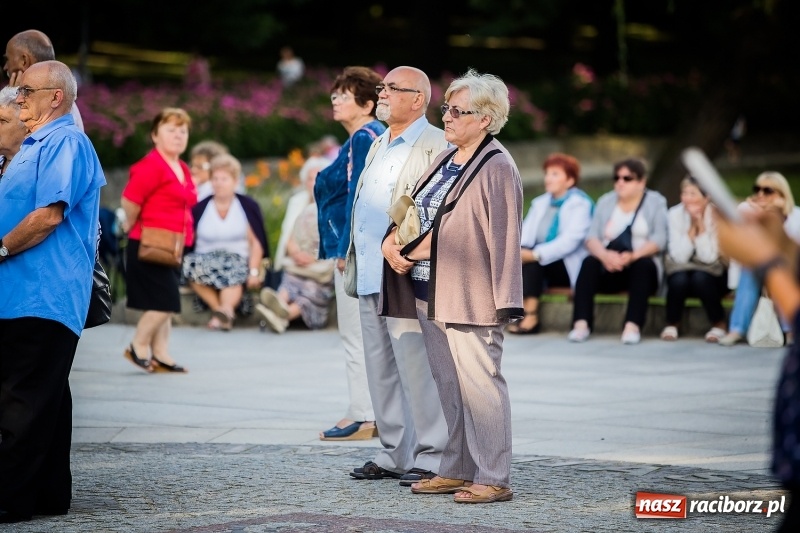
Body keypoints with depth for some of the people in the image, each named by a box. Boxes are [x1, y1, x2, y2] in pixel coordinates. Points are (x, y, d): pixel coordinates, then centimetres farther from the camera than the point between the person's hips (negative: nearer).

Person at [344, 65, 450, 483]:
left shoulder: (437, 148, -8)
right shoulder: (378, 146, 21)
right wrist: (351, 259, 18)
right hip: (370, 276, 9)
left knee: (417, 369, -7)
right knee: (381, 370, 11)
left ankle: (431, 457, -1)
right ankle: (395, 453, 18)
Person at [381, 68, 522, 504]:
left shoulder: (497, 168, -10)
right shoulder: (445, 160, 16)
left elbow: (504, 239, -14)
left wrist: (505, 301, -18)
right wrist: (391, 242, -2)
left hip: (469, 299, -8)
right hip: (428, 293, 9)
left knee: (478, 384, -6)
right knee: (448, 386, 12)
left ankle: (493, 480, -1)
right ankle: (457, 471, 20)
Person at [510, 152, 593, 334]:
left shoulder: (580, 204, -5)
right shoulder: (540, 203, 17)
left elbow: (570, 240, -21)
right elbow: (525, 235, 4)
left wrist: (536, 254, -31)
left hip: (569, 269, -6)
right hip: (539, 265, 6)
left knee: (533, 258, -30)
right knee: (519, 256, -23)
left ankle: (530, 317, -38)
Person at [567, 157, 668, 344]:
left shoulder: (655, 202, 6)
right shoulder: (605, 201, 13)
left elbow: (659, 240, -8)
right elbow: (592, 237, 0)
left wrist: (632, 256, -27)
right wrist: (605, 255, -23)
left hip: (642, 269, -2)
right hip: (609, 269, 2)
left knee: (644, 264, -34)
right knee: (589, 262, -27)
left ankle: (633, 326, -43)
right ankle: (581, 324, -38)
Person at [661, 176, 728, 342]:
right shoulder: (675, 214, -11)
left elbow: (708, 257, -23)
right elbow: (679, 256, -18)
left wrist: (700, 224, -26)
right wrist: (692, 226, -24)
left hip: (711, 273, -1)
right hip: (681, 269, 1)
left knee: (700, 278, -34)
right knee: (679, 280, -32)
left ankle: (719, 325, -11)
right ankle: (671, 325, -5)